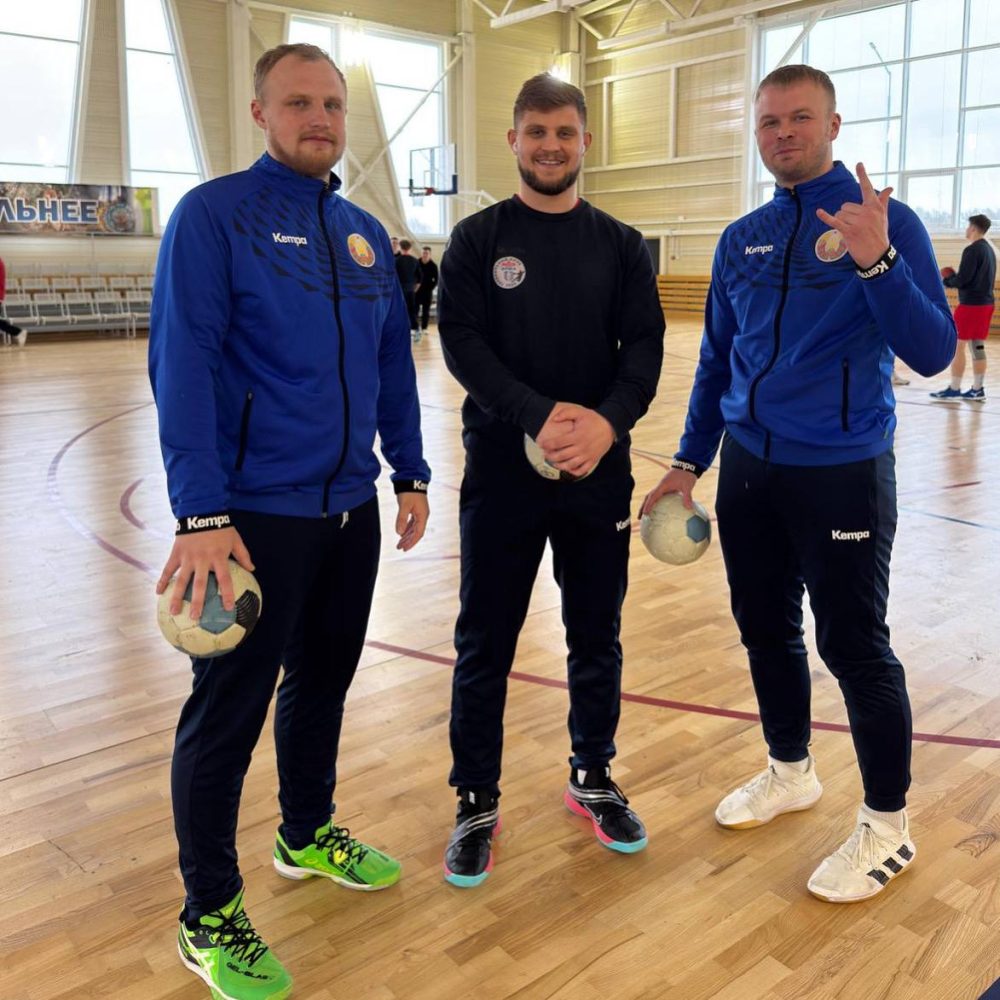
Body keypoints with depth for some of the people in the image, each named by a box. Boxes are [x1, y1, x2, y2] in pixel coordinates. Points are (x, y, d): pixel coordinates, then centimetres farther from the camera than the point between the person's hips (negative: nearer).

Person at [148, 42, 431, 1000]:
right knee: (228, 708, 3)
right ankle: (209, 916, 21)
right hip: (256, 514, -6)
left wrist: (409, 472, 13)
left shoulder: (364, 232, 12)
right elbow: (181, 364, -16)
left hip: (351, 507, 7)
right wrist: (200, 513, -22)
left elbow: (393, 363, 16)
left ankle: (309, 833, 41)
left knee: (324, 678, 19)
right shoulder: (214, 214, -8)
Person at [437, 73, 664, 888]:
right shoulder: (478, 238, 2)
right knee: (485, 646, 5)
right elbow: (462, 342, -8)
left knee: (598, 637, 13)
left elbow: (646, 347, -1)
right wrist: (540, 417, -23)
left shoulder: (621, 245, 7)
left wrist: (607, 421, -21)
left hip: (600, 472, 2)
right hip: (501, 471, -2)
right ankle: (478, 803, 22)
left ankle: (593, 777, 34)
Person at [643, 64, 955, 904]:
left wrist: (876, 260, -30)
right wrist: (689, 461, 12)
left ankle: (888, 825, 21)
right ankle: (791, 772, 37)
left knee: (855, 647, 2)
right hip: (748, 469, 6)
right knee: (766, 630, 15)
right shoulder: (741, 239, 9)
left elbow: (932, 352, -17)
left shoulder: (887, 221, -7)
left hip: (842, 472, -5)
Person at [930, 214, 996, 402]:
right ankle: (977, 390, 13)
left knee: (956, 346, -4)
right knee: (978, 346, 11)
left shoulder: (972, 250, -14)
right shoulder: (989, 249, 15)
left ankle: (954, 389, -2)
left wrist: (946, 281, 1)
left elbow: (962, 280, -18)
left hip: (971, 304, -9)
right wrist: (953, 279, 14)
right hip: (986, 302, 9)